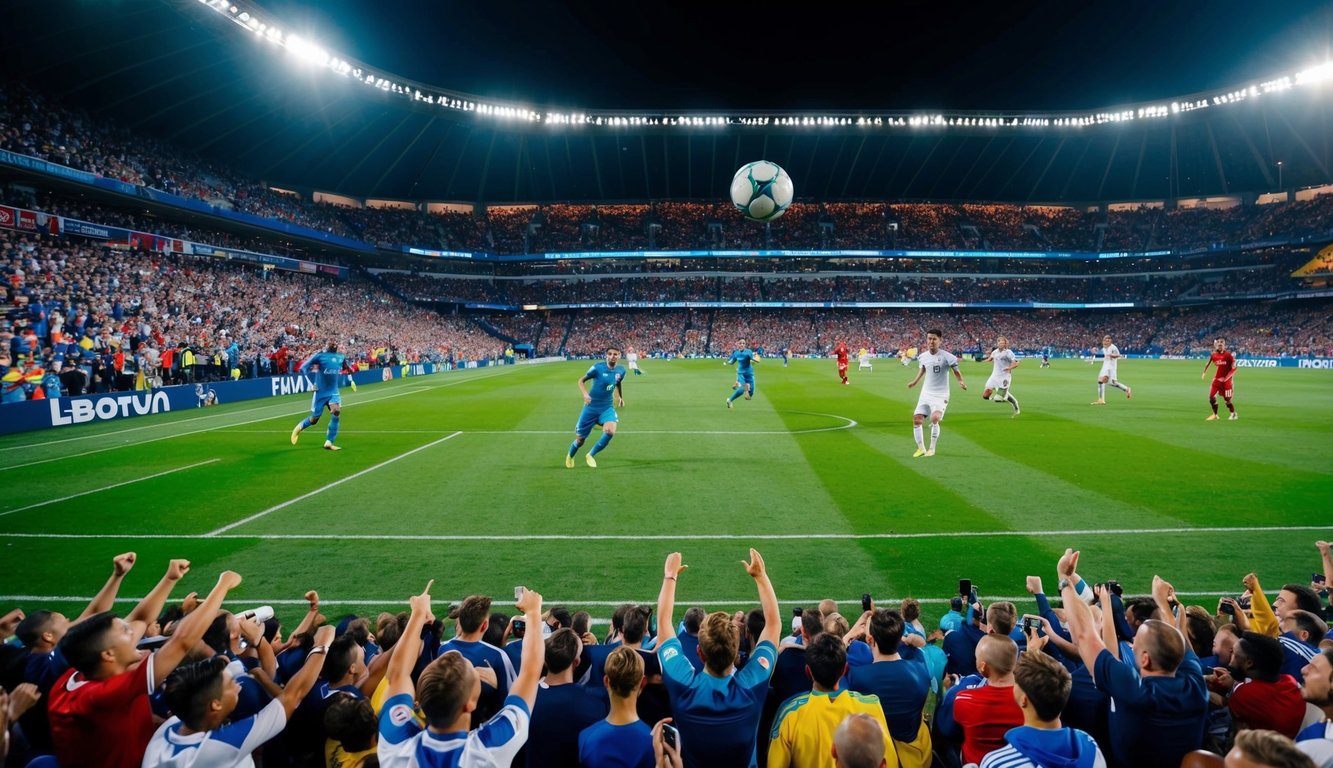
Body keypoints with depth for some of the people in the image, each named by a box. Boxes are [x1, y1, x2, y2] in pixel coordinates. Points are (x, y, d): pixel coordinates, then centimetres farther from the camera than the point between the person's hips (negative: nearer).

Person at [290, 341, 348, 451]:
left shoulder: (341, 357, 4)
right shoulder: (320, 355, -9)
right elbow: (303, 368, -9)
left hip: (333, 391, 3)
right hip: (320, 392, -3)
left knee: (337, 411, -24)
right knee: (314, 419, 4)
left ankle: (328, 443, -15)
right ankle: (299, 427, 41)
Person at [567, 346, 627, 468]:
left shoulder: (621, 371, -2)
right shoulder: (597, 367, -15)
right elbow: (581, 381, -5)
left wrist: (620, 397, 7)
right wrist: (585, 394, -23)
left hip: (607, 408, 3)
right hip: (591, 407, -3)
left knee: (610, 431, -26)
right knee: (580, 439, 7)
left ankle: (590, 455, 0)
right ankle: (570, 456, 43)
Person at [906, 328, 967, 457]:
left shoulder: (946, 356, -13)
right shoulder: (923, 356, 2)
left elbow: (956, 371, -6)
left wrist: (961, 381, -23)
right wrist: (915, 381, 26)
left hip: (941, 395, -5)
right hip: (926, 393, 5)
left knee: (935, 418, -24)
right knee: (916, 419, -3)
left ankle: (932, 449, -7)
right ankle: (921, 448, 15)